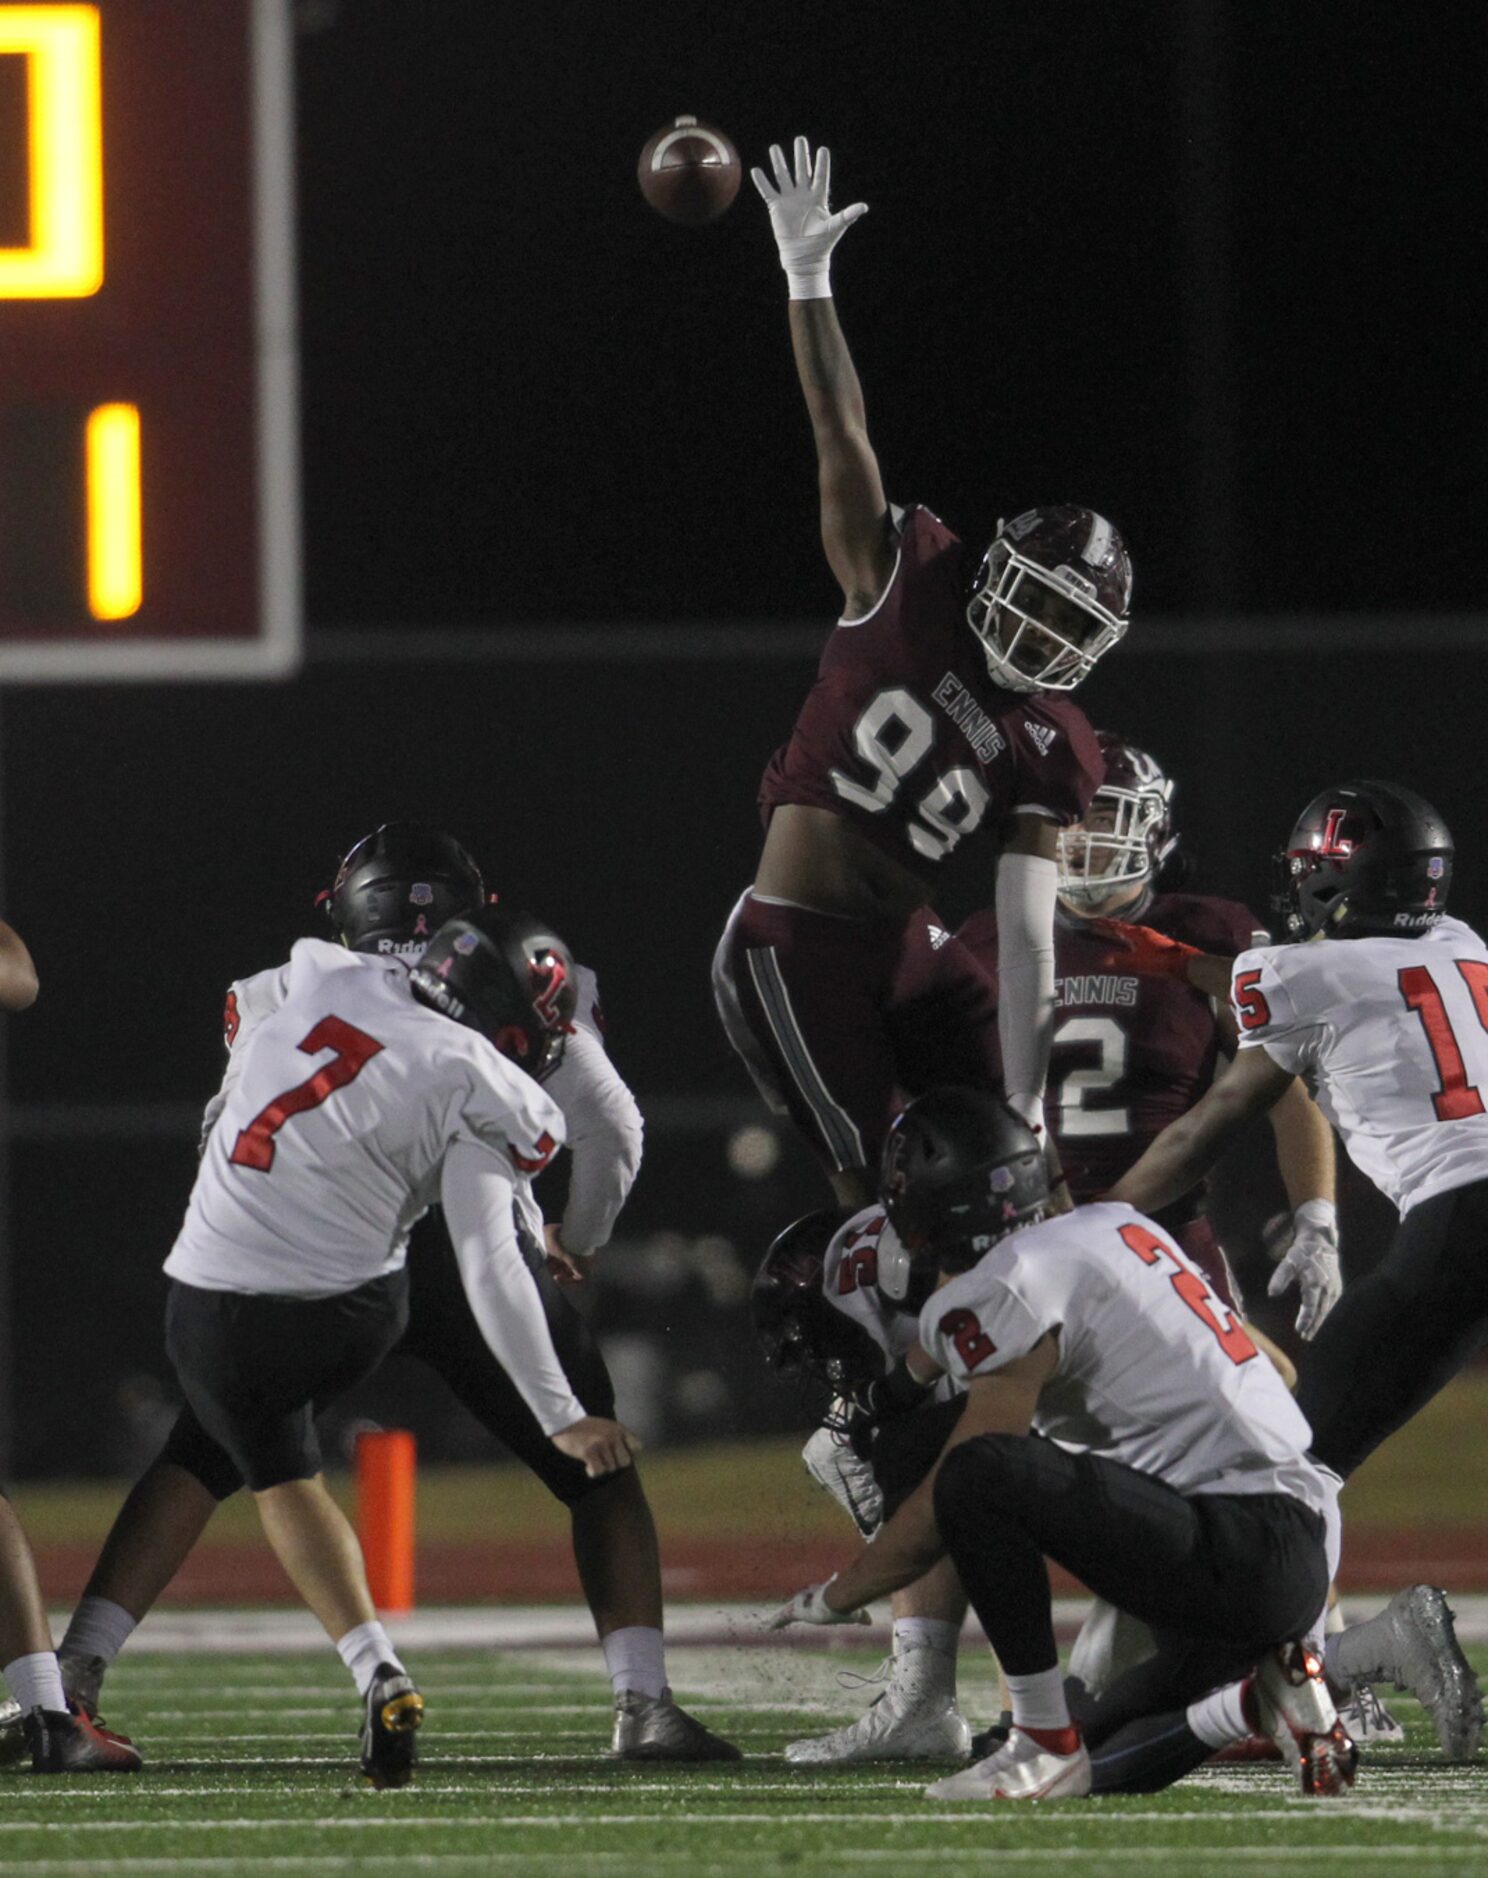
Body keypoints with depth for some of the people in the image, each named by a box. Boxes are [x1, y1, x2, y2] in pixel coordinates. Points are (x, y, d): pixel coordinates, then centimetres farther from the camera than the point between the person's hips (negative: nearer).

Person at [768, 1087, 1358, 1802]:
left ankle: (1046, 1744, -15)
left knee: (980, 1474, -22)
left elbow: (946, 1505, -5)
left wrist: (835, 1597, 8)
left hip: (1238, 1550, -9)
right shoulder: (1115, 1227, 16)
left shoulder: (1012, 1288, -9)